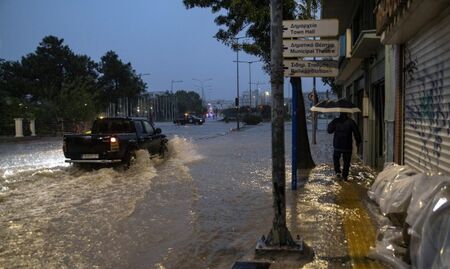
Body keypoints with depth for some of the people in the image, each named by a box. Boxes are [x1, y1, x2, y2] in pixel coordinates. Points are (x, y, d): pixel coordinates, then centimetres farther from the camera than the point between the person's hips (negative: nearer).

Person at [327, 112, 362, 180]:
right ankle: (345, 176, 8)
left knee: (336, 158, 22)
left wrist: (330, 124, 22)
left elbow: (329, 131, 6)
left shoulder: (335, 121, -6)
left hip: (337, 145, 1)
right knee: (346, 161, 8)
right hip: (347, 146, -1)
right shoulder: (351, 122, -6)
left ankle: (337, 172, 11)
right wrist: (358, 142, 10)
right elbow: (356, 133, -2)